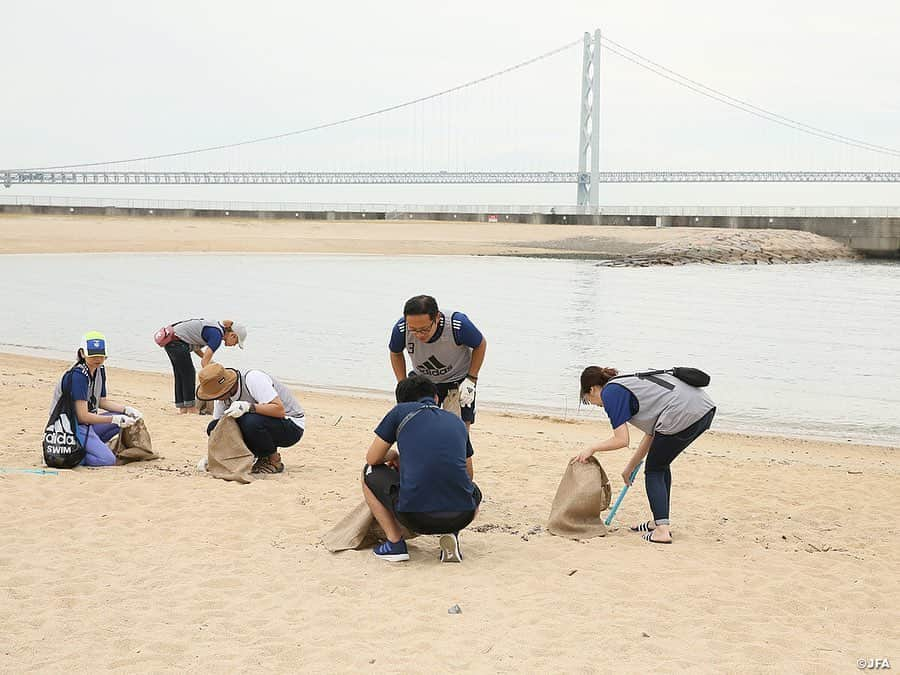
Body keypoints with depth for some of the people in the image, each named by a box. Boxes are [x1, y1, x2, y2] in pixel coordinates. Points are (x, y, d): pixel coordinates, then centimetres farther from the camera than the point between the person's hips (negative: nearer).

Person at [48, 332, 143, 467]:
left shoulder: (100, 370, 5)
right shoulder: (78, 375, -22)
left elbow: (101, 401, 16)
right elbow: (82, 416, -22)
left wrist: (127, 409, 1)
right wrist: (115, 419, -23)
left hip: (87, 424, 9)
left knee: (128, 418, 4)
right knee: (108, 459, -23)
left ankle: (91, 444, 3)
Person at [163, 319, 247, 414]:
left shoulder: (216, 328, 11)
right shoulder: (217, 336, -17)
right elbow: (204, 362, -21)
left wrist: (208, 360, 8)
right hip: (177, 341, -10)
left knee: (180, 375, 14)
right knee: (189, 373, -3)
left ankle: (182, 409, 18)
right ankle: (191, 408, 1)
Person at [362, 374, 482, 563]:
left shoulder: (400, 411, 11)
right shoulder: (456, 421, 21)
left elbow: (372, 459, 15)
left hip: (414, 517, -3)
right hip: (460, 517, 3)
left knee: (370, 474, 25)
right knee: (474, 494, 40)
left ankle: (395, 543, 13)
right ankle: (450, 535, 10)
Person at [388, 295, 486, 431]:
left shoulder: (458, 324, -34)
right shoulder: (401, 329, -27)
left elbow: (480, 345, -12)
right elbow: (396, 354, -1)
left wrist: (471, 380, -16)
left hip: (458, 380, -2)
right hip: (423, 382, 2)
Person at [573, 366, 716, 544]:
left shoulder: (610, 392, 2)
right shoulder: (629, 383, 28)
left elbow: (621, 440, -5)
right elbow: (652, 433, 30)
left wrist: (591, 449, 9)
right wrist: (630, 467, 35)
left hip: (683, 415, -9)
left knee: (654, 471, 9)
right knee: (661, 464, 25)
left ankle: (662, 530, 1)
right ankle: (660, 521, 32)